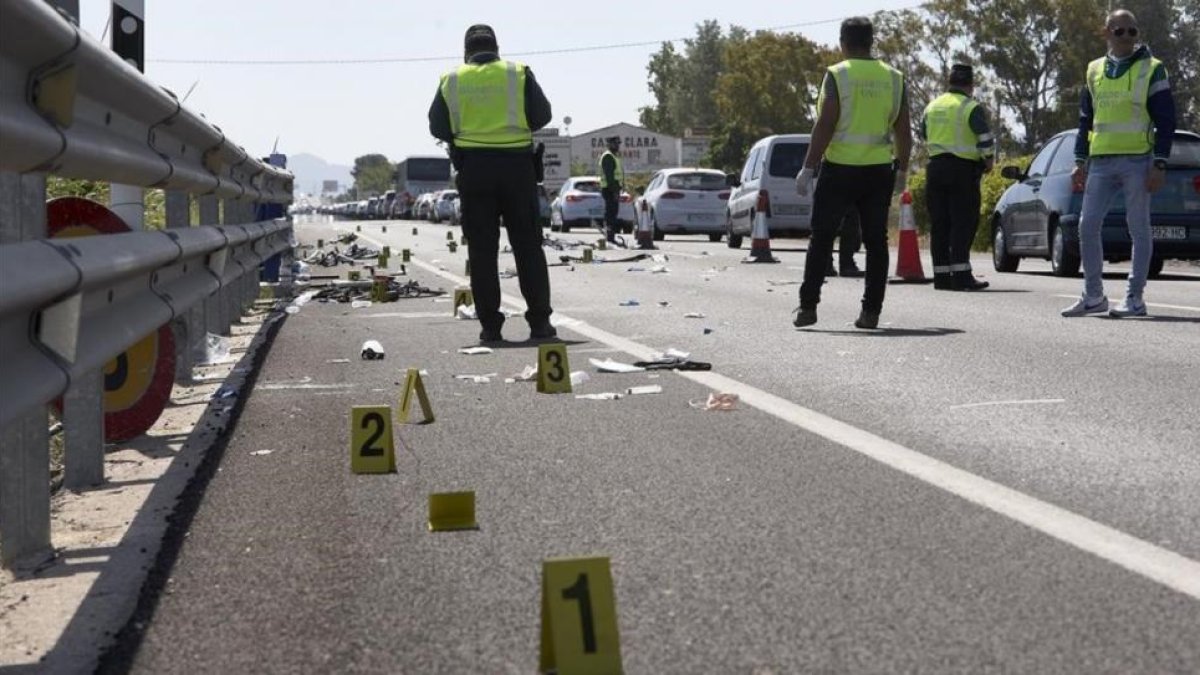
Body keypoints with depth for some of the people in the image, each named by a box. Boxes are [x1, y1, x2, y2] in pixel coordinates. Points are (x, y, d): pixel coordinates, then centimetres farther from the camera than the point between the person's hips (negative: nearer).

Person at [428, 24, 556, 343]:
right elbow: (542, 115, 0)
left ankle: (490, 325, 3)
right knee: (528, 246, 6)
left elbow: (438, 128, 5)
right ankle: (540, 321, 4)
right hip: (517, 165, 0)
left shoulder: (452, 80, 3)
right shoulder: (519, 73, 0)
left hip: (473, 169, 1)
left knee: (482, 249, 5)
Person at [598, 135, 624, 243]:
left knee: (611, 214, 11)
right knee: (611, 214, -11)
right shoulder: (608, 157, -13)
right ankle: (610, 237, -13)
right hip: (610, 190, -10)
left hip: (613, 190, 10)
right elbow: (609, 176, -20)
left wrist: (617, 191, 22)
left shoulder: (613, 156, 21)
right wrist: (615, 191, -24)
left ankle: (610, 238, 14)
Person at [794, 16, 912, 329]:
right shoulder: (893, 78, 7)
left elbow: (825, 125, -12)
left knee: (822, 238, 4)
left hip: (839, 169, -3)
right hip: (879, 171, 3)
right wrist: (902, 170, 19)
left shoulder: (837, 75, -7)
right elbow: (903, 132, 8)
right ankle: (871, 311, 5)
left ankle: (808, 306, 1)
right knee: (875, 241, 7)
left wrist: (808, 168, -9)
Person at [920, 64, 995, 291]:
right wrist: (988, 161, 2)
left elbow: (924, 137, 21)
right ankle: (961, 275, -11)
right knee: (963, 223, -5)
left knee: (939, 223, 7)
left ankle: (941, 275, 8)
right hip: (963, 169, -6)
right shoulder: (971, 108, -8)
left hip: (936, 167, 6)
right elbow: (986, 140, -13)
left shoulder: (932, 106, 12)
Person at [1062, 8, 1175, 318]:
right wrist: (1080, 161, 10)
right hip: (1100, 162, 4)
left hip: (1137, 162, -4)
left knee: (1138, 229, -1)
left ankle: (1135, 298, 4)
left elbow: (1166, 121, -2)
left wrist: (1159, 164, -9)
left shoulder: (1151, 69, 1)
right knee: (1087, 226, 0)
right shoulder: (1094, 71, 13)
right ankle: (1093, 296, 9)